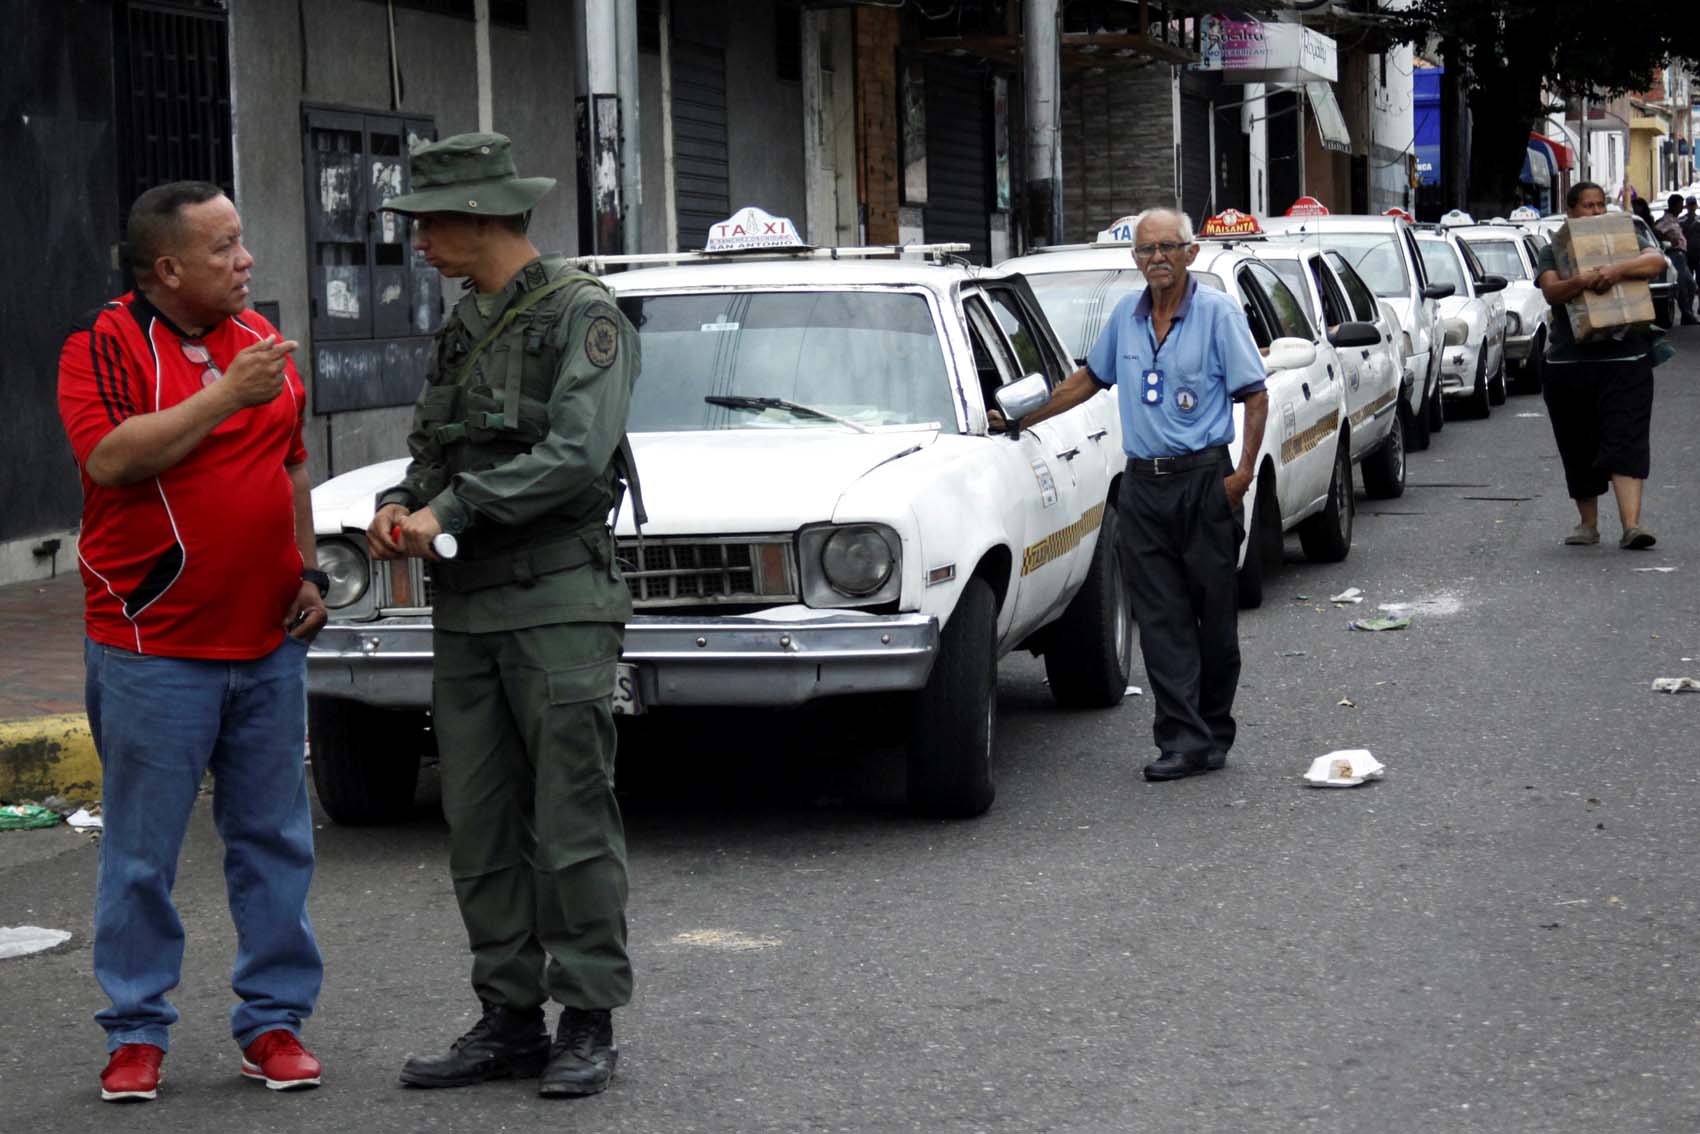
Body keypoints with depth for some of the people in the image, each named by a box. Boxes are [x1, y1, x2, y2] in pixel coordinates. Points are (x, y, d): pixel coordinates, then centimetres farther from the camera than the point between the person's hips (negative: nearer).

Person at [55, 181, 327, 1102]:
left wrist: (309, 572, 12)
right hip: (154, 649, -5)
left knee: (273, 840, 9)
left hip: (268, 645, 5)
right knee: (142, 852, 2)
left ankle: (274, 1019, 18)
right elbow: (111, 457, -23)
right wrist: (225, 395, -23)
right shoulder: (105, 344, -7)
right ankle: (136, 1033, 12)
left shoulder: (257, 337, 12)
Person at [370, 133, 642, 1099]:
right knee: (483, 828, 8)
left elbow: (576, 456, -18)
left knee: (573, 821, -4)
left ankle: (590, 1023, 3)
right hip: (467, 611, 8)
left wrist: (450, 511, -16)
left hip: (559, 603, -8)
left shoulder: (583, 315, -8)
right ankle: (510, 1019, 15)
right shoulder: (465, 327, 16)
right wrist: (402, 506, -2)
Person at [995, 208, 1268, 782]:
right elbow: (1091, 378, 24)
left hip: (1204, 479, -4)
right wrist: (1021, 418, 23)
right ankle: (1183, 740, -2)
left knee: (1215, 615, 2)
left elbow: (1256, 395, -3)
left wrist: (1243, 472, -12)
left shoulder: (1219, 312, -3)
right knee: (1161, 620, -1)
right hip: (1143, 483, 4)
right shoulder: (1126, 314, 10)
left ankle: (1213, 733, 13)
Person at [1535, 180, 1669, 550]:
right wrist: (1582, 281, -31)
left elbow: (1656, 262, -9)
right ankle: (1587, 523, 21)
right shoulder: (1553, 252, 9)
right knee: (1579, 450, 8)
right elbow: (1551, 291, -10)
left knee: (1627, 444, -12)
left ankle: (1631, 525, -21)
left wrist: (1617, 271, -26)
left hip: (1626, 360, -1)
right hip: (1569, 363, 1)